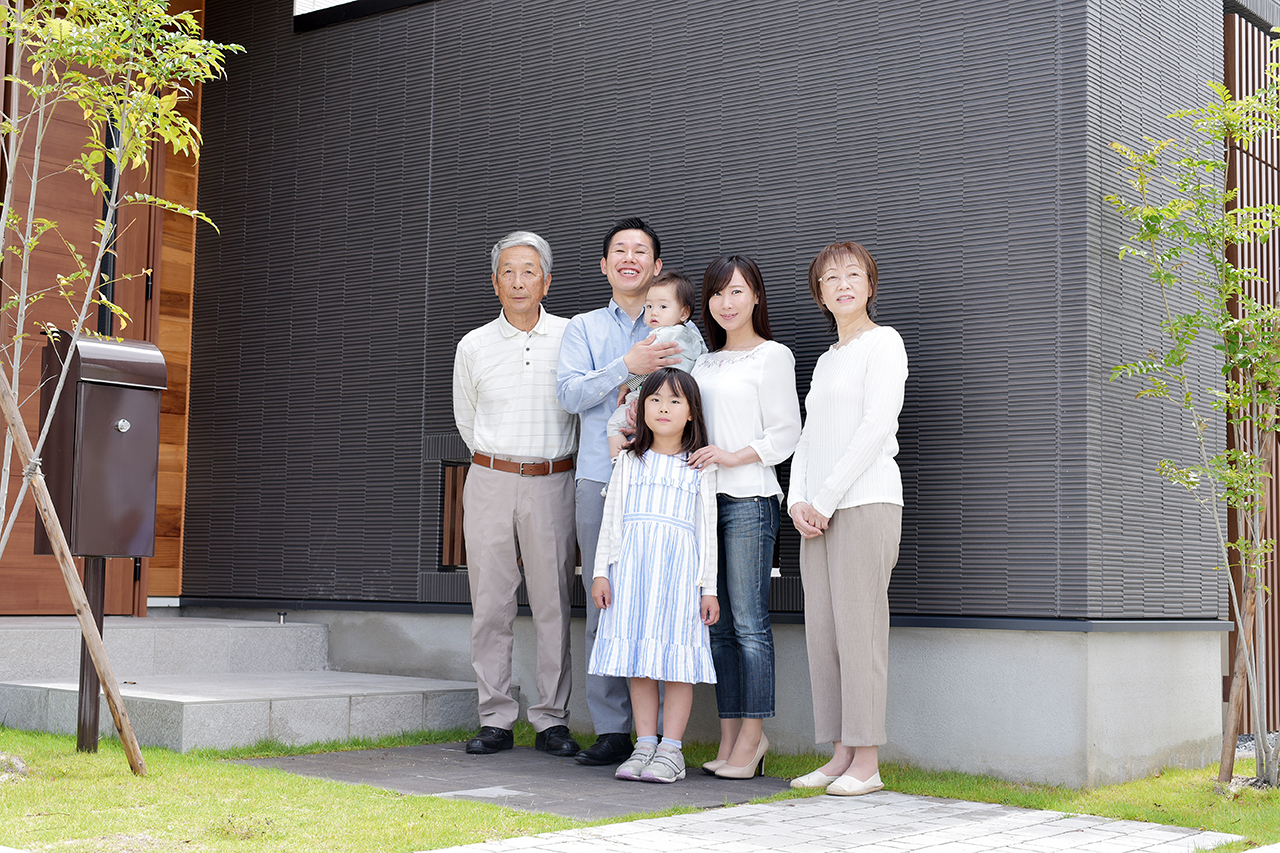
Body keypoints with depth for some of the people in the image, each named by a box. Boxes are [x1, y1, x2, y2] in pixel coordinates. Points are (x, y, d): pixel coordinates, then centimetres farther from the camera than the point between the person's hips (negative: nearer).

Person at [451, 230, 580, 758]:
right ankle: (495, 720, 6)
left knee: (553, 604, -1)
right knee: (490, 605, 0)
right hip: (490, 482, 1)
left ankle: (552, 720, 6)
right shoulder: (473, 347, 7)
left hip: (551, 483, -1)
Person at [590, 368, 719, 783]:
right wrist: (601, 572, 4)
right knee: (638, 659, 3)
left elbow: (707, 528, 6)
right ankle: (644, 745, 11)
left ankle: (671, 750, 3)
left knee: (676, 664, -3)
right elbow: (611, 518, 11)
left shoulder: (700, 466, 7)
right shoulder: (629, 461, 12)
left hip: (679, 568, -2)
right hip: (632, 566, 2)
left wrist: (708, 587, 3)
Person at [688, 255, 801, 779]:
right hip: (704, 498, 7)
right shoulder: (704, 363, 20)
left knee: (749, 623, -7)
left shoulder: (773, 356, 1)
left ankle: (752, 737, -3)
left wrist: (735, 456, -15)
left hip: (749, 499, -7)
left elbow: (786, 432, -4)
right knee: (718, 624, 6)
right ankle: (730, 737, 10)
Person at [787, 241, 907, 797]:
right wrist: (798, 501, 3)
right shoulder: (825, 360, 22)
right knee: (822, 629, 3)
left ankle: (867, 762, -6)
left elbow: (876, 427, -11)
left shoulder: (883, 343, 0)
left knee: (859, 626, -9)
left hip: (865, 500, -7)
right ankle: (840, 755, 7)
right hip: (819, 510, 7)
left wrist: (826, 498, -13)